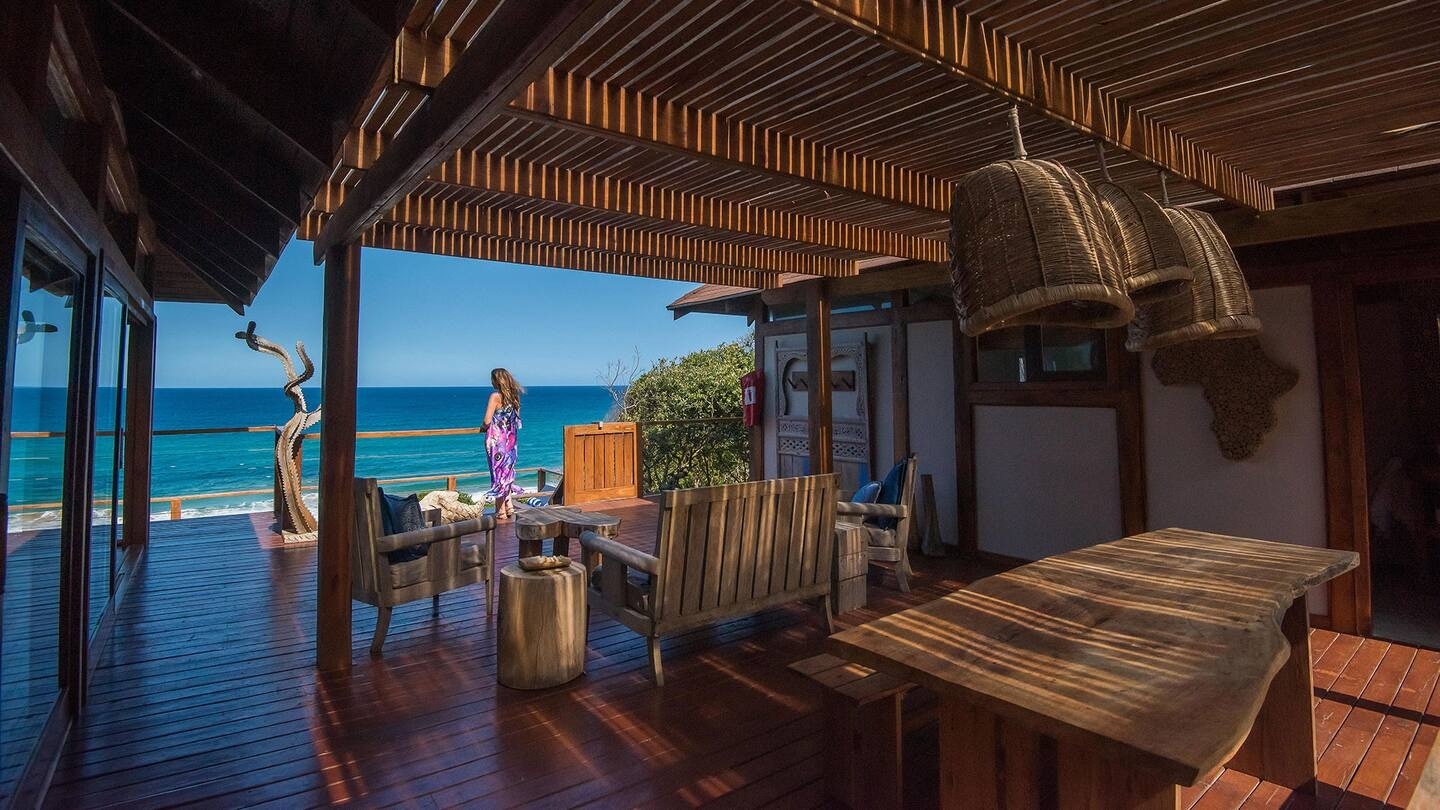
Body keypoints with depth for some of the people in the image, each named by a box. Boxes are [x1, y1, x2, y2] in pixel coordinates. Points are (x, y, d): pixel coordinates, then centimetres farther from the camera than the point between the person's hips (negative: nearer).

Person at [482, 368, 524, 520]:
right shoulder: (513, 396, 5)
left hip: (496, 440, -6)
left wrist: (483, 427, 1)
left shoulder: (496, 396, -14)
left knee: (498, 474, 2)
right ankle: (509, 506, 17)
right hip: (510, 440, 6)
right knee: (506, 473, 18)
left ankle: (501, 512, 9)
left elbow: (487, 421, -19)